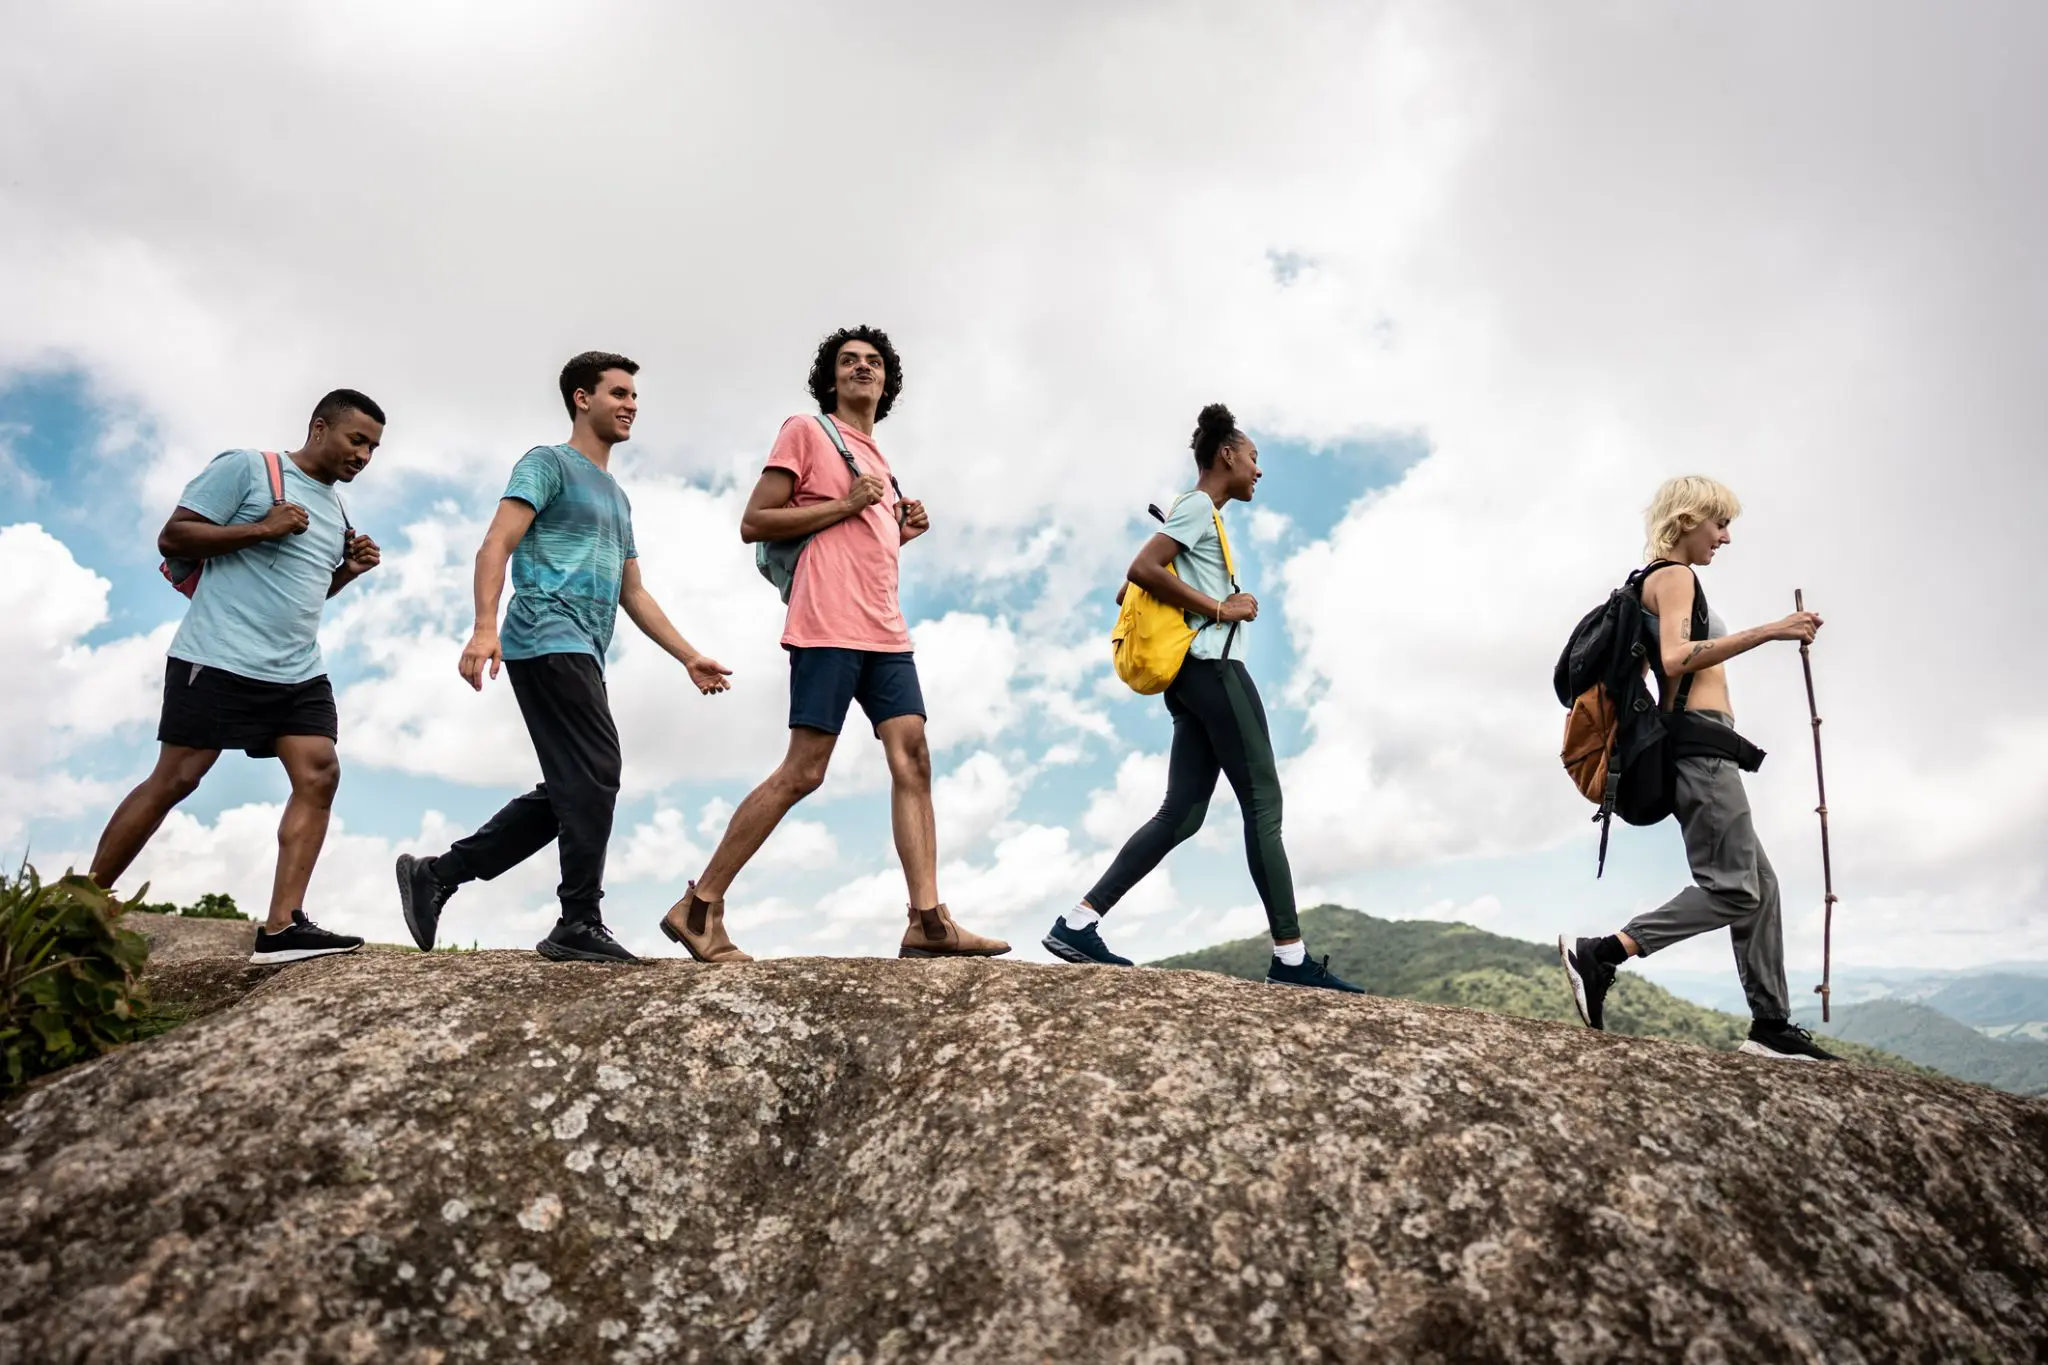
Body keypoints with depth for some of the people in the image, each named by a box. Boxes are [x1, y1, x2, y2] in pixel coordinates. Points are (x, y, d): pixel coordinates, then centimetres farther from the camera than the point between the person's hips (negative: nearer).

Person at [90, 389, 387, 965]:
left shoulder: (334, 510, 19)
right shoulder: (246, 468, -3)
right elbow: (172, 537, -7)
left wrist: (347, 572, 10)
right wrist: (260, 529, -18)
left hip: (299, 673, 7)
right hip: (219, 660, -7)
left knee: (320, 775, -9)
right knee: (174, 780, -3)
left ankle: (280, 928, -11)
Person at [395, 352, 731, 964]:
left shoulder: (617, 498, 29)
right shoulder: (549, 464, 4)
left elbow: (634, 594, 28)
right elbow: (496, 547, -9)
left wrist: (690, 657, 22)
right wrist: (485, 627, -24)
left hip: (582, 655, 9)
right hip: (548, 638, -9)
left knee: (568, 793, 6)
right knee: (594, 775, -15)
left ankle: (435, 875, 14)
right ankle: (579, 924, -9)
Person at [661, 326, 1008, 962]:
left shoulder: (879, 461, 26)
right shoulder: (806, 432, 4)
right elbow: (753, 524, -4)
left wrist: (901, 531, 12)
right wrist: (847, 506, -10)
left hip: (886, 632, 7)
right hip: (829, 627, -7)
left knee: (912, 760, -5)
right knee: (802, 772, -9)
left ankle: (928, 920, -7)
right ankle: (699, 906, 1)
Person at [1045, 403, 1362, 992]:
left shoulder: (1199, 514, 25)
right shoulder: (1199, 506, -4)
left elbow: (1133, 590, 28)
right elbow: (1141, 569, -20)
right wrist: (1218, 608, -15)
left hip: (1191, 678, 10)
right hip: (1213, 670, -10)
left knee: (1182, 813, 3)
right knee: (1263, 805, -8)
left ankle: (1077, 923, -2)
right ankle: (1291, 957, -5)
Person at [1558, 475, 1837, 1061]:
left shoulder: (1660, 580, 23)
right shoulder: (1675, 575, -7)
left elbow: (1667, 667, 27)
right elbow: (1676, 658, -24)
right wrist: (1768, 631, -27)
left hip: (1686, 743, 10)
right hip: (1700, 739, -10)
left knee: (1760, 883, 9)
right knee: (1732, 889, -11)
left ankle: (1771, 1023, 10)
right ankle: (1599, 954, -15)